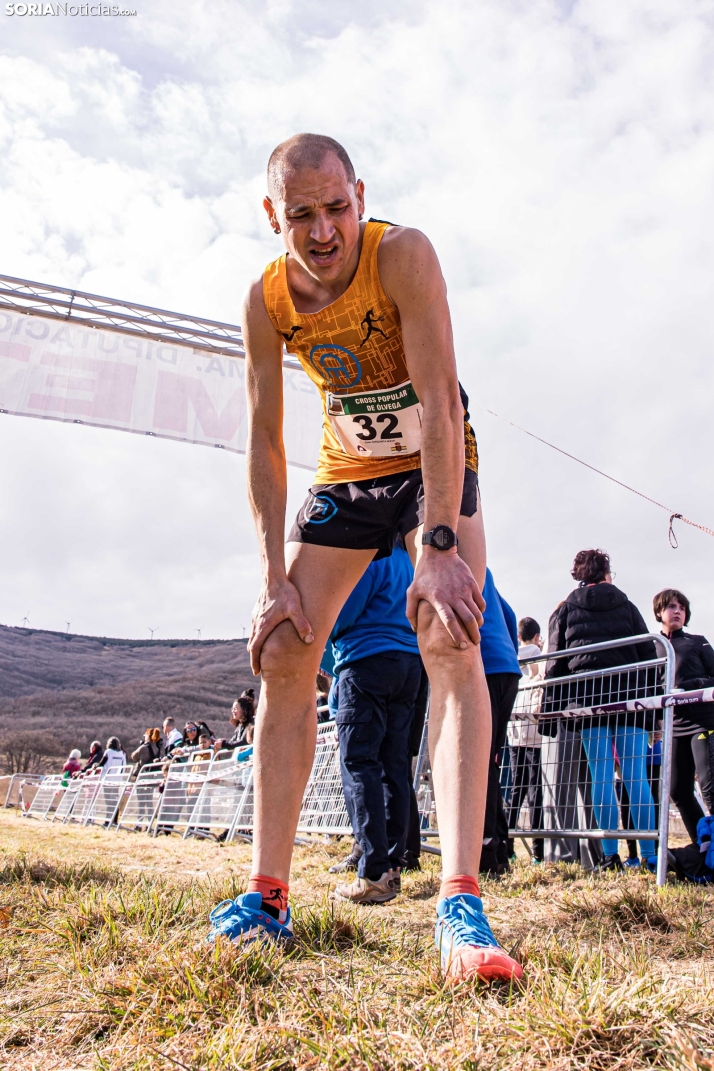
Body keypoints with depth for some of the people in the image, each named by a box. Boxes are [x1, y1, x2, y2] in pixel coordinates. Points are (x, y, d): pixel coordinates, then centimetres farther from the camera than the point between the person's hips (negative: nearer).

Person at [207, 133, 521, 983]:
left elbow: (441, 400, -30)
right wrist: (274, 579, -14)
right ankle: (268, 893, 4)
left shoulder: (402, 254, -23)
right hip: (345, 473, 4)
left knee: (452, 645, -25)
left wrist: (440, 547, -38)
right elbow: (264, 442, -9)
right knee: (282, 657, -5)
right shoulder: (265, 300, -11)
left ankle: (460, 902, -26)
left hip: (435, 464, -3)